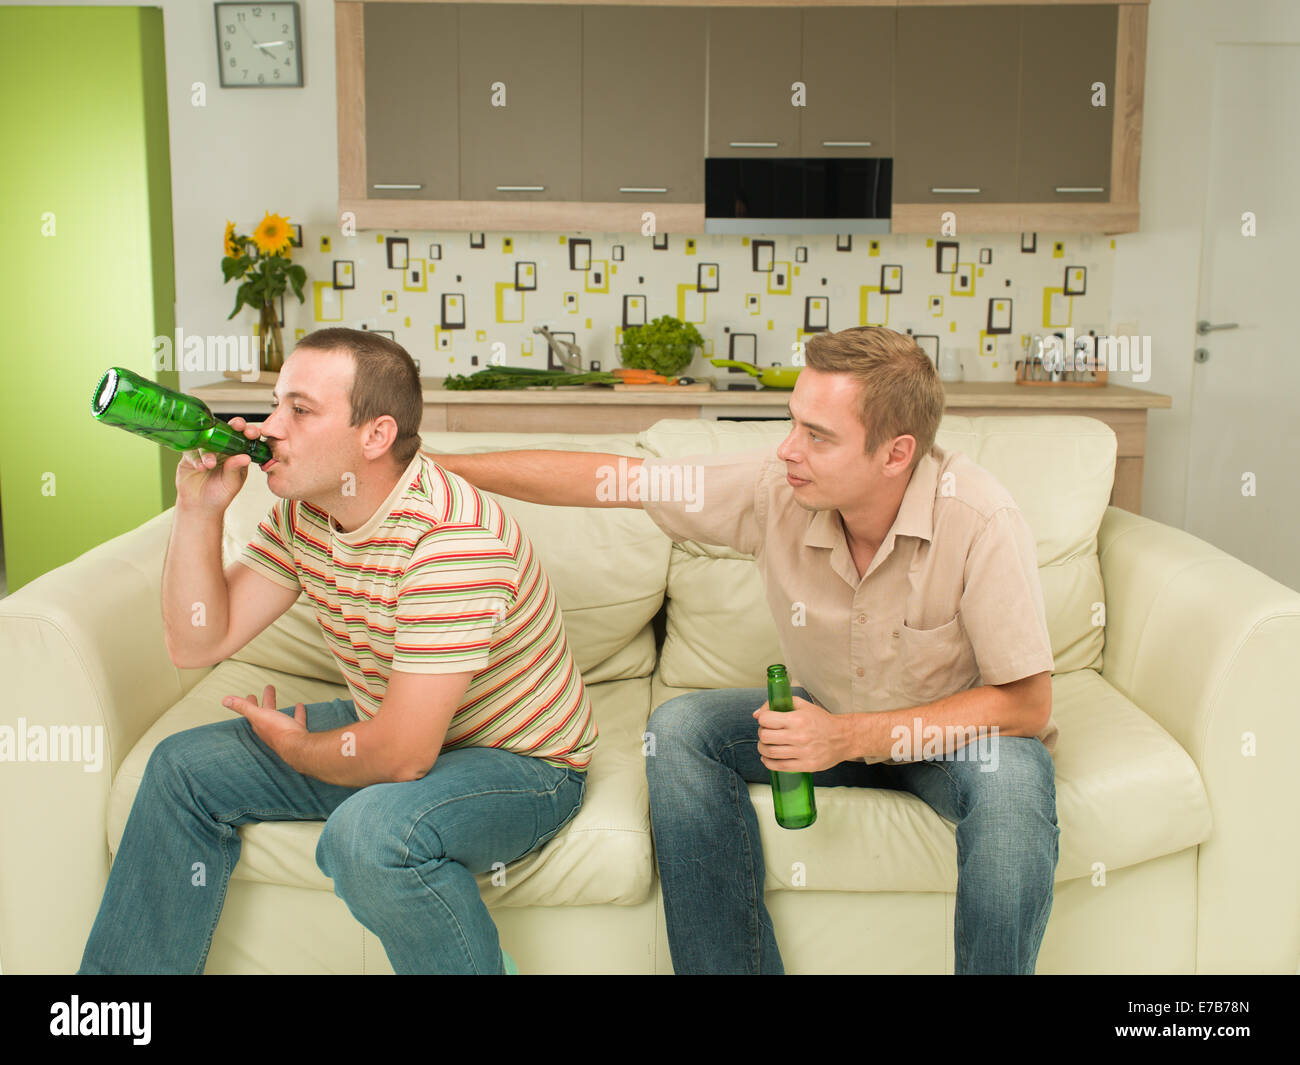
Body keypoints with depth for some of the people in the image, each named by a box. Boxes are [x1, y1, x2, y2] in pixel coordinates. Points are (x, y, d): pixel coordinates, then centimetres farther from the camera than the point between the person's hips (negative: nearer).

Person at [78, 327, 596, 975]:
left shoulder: (453, 538, -32)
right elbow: (197, 645, -3)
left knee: (371, 833, -37)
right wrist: (199, 510, -16)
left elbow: (400, 756, -32)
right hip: (392, 732, 9)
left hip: (521, 762, -8)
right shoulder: (302, 513, -4)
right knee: (186, 766, 5)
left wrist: (289, 744, -11)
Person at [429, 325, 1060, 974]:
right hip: (832, 716, 4)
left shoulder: (979, 521, -29)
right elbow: (612, 479, -11)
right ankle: (729, 968, -9)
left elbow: (1026, 704, -25)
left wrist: (851, 738, -33)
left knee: (1012, 776, -36)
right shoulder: (774, 485, -19)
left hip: (959, 729, -3)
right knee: (679, 731, -18)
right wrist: (440, 465, -10)